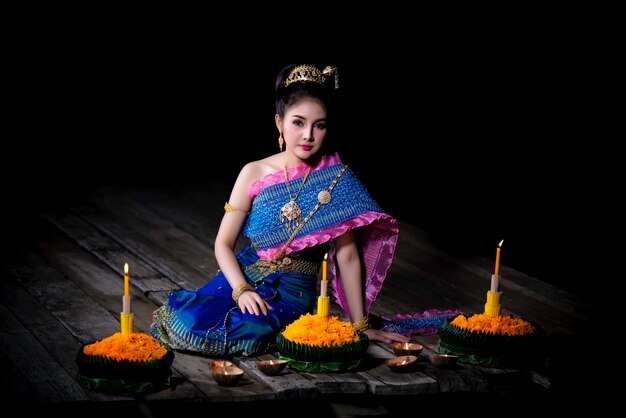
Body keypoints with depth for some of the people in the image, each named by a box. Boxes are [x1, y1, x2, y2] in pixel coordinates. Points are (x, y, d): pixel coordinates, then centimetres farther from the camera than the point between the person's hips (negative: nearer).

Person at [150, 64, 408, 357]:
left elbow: (347, 256, -3)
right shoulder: (255, 173, -2)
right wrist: (241, 289, -18)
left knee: (250, 331, -32)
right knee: (192, 321, -26)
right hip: (245, 274, 2)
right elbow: (224, 243, 0)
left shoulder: (336, 178, -5)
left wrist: (361, 324, -2)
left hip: (294, 288, -1)